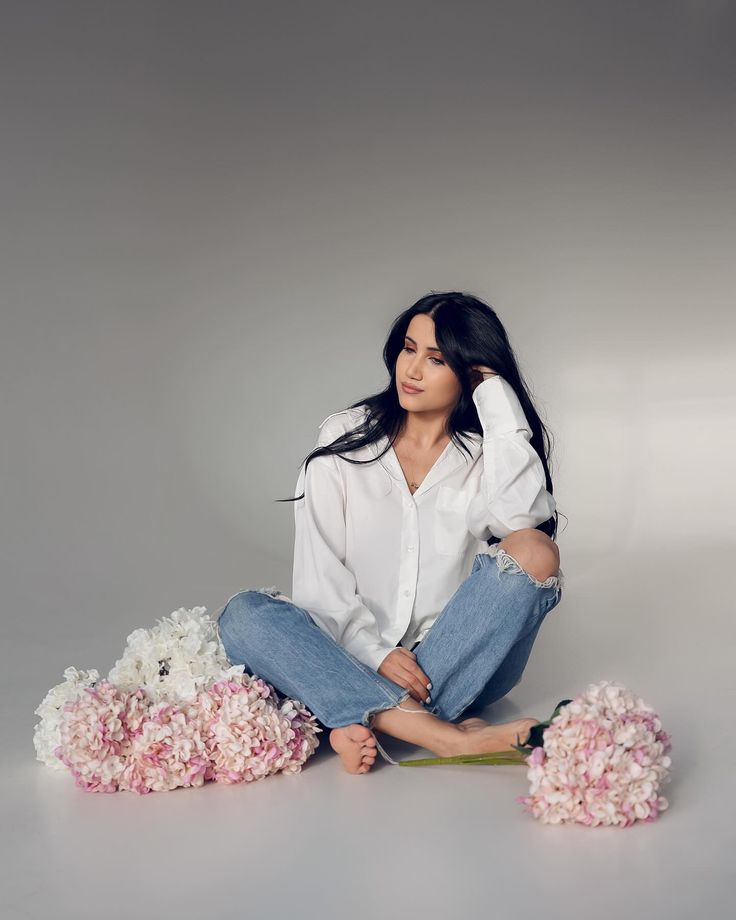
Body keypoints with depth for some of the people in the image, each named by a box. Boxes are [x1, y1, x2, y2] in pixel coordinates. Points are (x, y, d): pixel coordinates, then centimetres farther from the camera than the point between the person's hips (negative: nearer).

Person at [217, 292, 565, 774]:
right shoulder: (344, 438, 3)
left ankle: (370, 721, -30)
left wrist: (498, 396, -13)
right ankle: (443, 734, -37)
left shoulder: (485, 455, 2)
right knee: (244, 615, -24)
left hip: (463, 661, -1)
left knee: (534, 551, -25)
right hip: (354, 659, 1)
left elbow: (521, 517, -22)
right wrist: (375, 653, -16)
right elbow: (320, 570, -2)